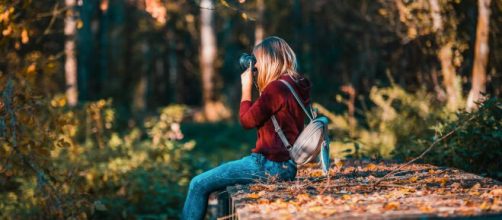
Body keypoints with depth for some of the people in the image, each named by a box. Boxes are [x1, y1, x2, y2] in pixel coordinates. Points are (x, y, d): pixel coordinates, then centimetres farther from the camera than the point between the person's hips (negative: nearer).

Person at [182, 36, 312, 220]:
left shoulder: (277, 87, -18)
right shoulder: (295, 85, 11)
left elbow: (247, 120, -10)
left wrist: (246, 87, -1)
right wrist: (257, 85, 14)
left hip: (270, 164, -10)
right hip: (285, 164, 10)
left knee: (199, 184, -5)